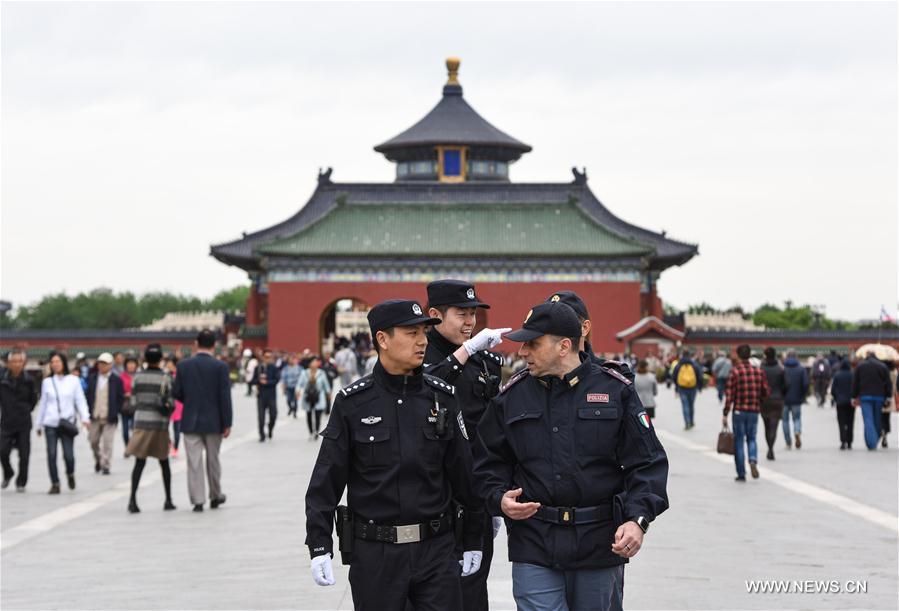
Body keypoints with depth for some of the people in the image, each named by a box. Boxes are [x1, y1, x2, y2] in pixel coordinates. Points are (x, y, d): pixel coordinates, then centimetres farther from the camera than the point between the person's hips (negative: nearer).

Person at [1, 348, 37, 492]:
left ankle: (21, 482, 15)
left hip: (24, 423, 0)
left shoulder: (28, 380, -3)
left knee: (24, 454, 0)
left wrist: (25, 412, 6)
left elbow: (33, 399, 10)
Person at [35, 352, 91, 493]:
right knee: (51, 454, -4)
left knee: (68, 455, -7)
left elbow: (80, 401, 2)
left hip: (67, 422, -2)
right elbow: (43, 403, 15)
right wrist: (38, 424, 17)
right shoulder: (47, 382, 9)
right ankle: (55, 484, 7)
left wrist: (85, 418, -12)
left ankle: (70, 474, 24)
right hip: (50, 423, 2)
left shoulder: (73, 381, 4)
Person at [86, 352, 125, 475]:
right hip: (95, 416, 3)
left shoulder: (116, 380, -2)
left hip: (109, 418, -3)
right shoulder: (92, 378, 7)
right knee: (94, 442, 9)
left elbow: (121, 398, 0)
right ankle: (98, 461, 32)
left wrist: (115, 412, -7)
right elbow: (88, 395, 11)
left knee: (107, 442, -7)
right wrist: (89, 410, 2)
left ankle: (105, 465, 0)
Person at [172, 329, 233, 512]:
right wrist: (227, 424, -4)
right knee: (213, 460, 15)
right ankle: (215, 496, 26)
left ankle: (197, 500, -4)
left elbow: (176, 393, -1)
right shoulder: (220, 367, -8)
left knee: (194, 462, 1)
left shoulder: (184, 365, -3)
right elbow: (225, 396, -9)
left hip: (190, 421, 0)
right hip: (213, 421, 0)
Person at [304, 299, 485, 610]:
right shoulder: (352, 402, -3)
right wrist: (319, 547, -7)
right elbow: (326, 479, -2)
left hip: (436, 549, 2)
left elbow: (463, 472, 9)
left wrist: (473, 540, 10)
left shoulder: (442, 397, 4)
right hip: (375, 552, -2)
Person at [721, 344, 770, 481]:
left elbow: (729, 394, -11)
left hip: (739, 411, -3)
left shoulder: (735, 371, -9)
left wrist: (725, 414, -8)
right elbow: (766, 392, 4)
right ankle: (753, 460, -13)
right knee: (751, 439, 16)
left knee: (739, 441, 7)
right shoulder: (759, 371, 2)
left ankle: (741, 474, 7)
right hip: (754, 411, 3)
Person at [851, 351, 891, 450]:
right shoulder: (883, 366, 6)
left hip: (865, 397, -1)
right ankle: (875, 440, 18)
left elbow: (855, 383, 6)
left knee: (868, 420, -6)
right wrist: (888, 397, 8)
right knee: (877, 420, 12)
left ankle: (871, 443, -19)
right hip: (879, 396, 1)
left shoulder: (860, 366, 5)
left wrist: (854, 397, 11)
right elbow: (888, 383, 4)